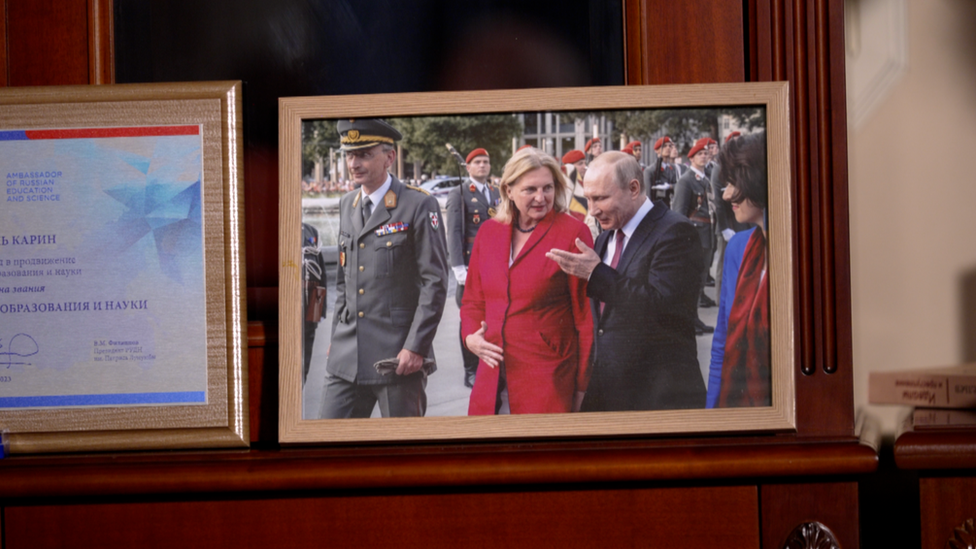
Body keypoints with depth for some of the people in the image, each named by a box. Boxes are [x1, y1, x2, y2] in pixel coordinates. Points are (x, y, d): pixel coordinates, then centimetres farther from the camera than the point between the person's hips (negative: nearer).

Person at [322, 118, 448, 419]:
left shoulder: (419, 206, -7)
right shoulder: (347, 204, 14)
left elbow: (435, 283, -10)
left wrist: (416, 347, -15)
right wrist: (337, 338, 16)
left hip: (399, 355, -6)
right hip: (347, 356, 6)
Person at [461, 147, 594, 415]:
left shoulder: (573, 233, -5)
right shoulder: (489, 232, 10)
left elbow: (586, 316, -4)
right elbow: (473, 300, 21)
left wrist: (582, 385, -4)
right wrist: (470, 336, 0)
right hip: (493, 378, 4)